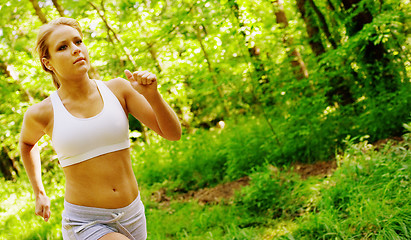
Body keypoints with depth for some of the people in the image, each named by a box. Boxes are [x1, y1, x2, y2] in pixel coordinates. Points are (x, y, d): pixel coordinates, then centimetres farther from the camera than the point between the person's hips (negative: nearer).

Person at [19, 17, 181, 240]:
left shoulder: (118, 89, -3)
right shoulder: (43, 113, -7)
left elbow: (173, 133, -5)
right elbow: (27, 142, 17)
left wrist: (151, 94, -21)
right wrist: (39, 194, 19)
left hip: (131, 214, 4)